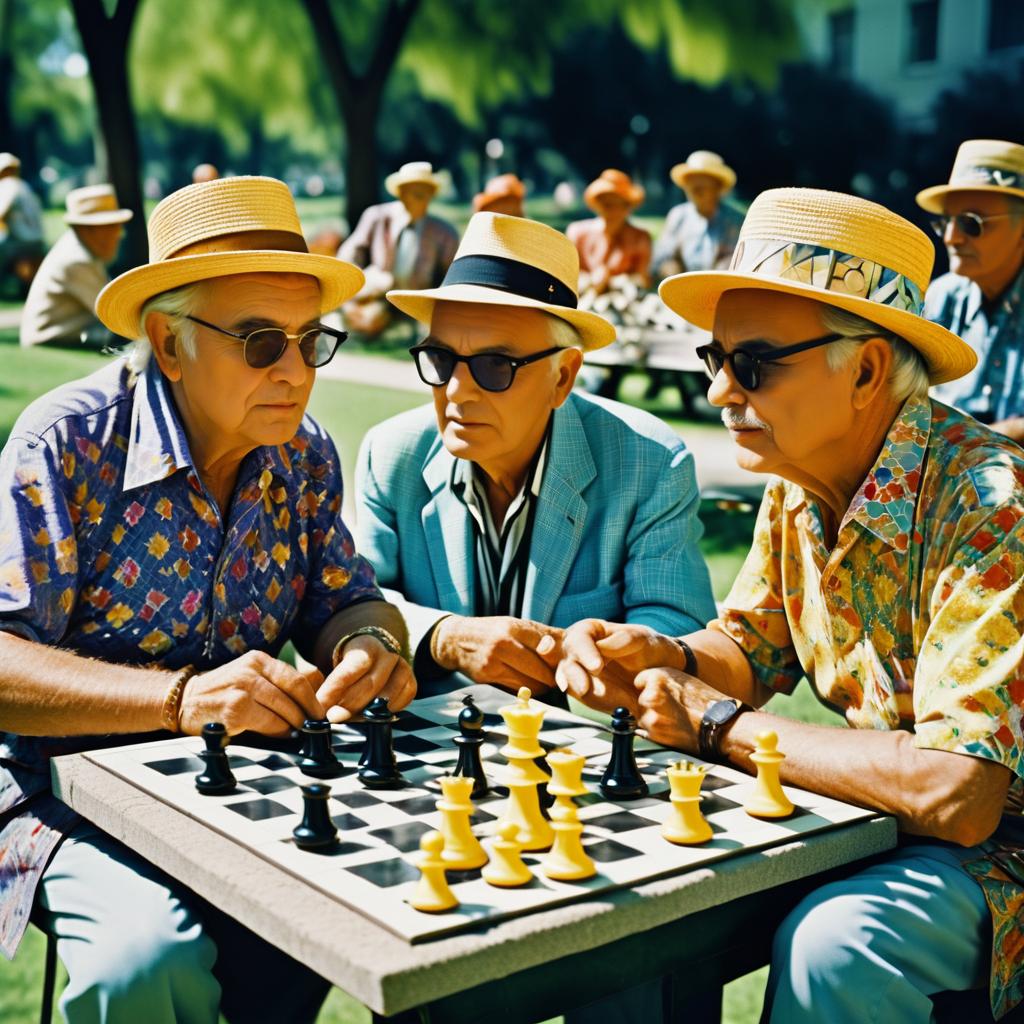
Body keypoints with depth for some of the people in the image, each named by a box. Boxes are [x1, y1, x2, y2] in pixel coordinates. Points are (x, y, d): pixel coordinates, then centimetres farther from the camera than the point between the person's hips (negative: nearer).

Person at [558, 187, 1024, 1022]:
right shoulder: (796, 490, -2)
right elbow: (748, 649, 11)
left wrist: (718, 724, -22)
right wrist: (663, 659, -13)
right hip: (874, 813, 7)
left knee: (828, 946, -31)